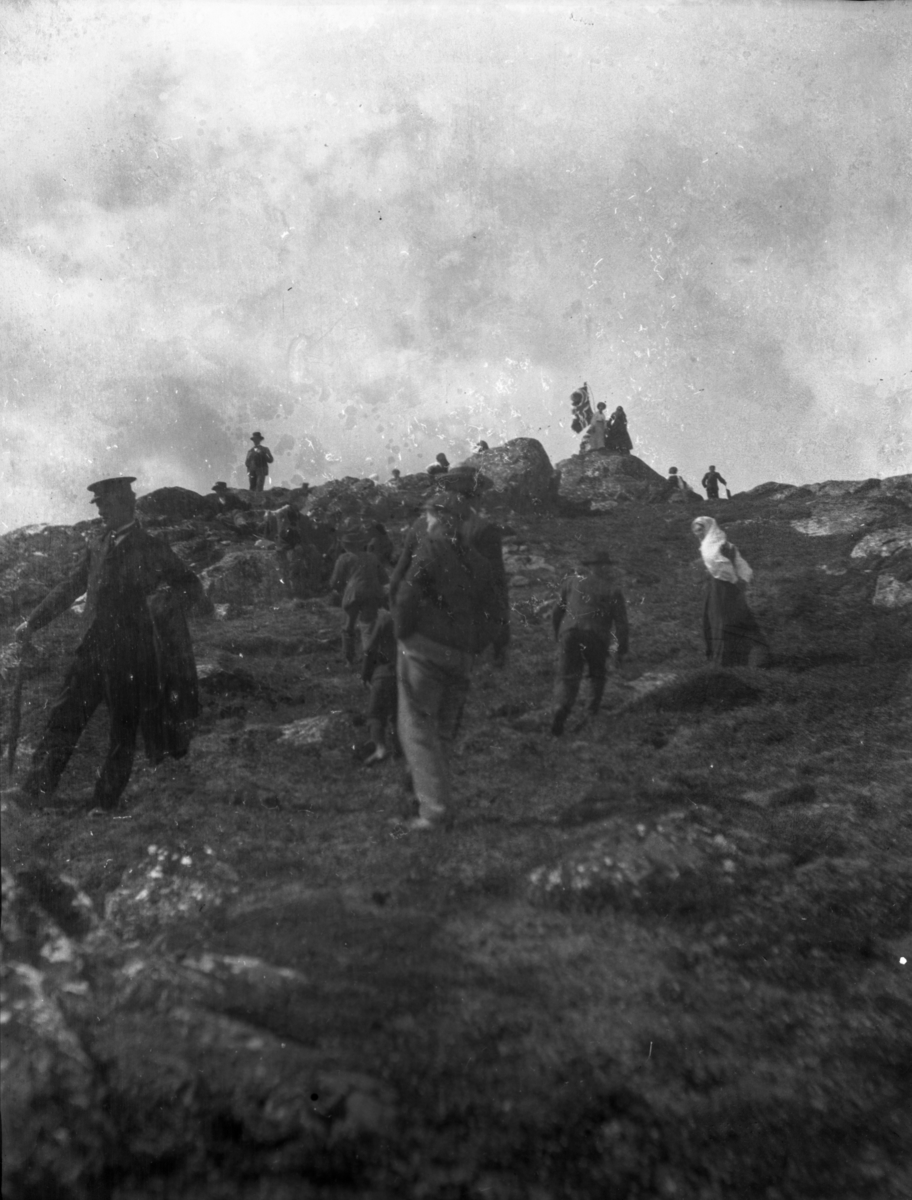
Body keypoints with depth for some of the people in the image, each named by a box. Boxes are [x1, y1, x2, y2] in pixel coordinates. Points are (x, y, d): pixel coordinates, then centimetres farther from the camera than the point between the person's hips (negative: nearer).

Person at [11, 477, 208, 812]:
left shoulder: (150, 548, -1)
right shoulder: (97, 546, 13)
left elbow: (190, 584, -2)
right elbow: (70, 588, 23)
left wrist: (167, 598, -24)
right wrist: (33, 623, 26)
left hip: (133, 654, -4)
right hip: (95, 646, 4)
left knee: (124, 729, 3)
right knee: (64, 718, -3)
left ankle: (104, 806, 12)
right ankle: (35, 792, 0)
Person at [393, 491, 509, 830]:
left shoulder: (432, 549, -6)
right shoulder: (476, 562, 12)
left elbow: (407, 595, -17)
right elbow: (496, 615, 12)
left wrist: (402, 634, -3)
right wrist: (471, 646, 14)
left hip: (424, 648, -6)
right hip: (460, 657, 6)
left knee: (417, 727, -4)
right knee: (441, 731, 16)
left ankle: (433, 806, -12)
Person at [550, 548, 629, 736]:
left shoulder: (573, 582, 14)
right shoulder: (613, 590, 7)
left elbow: (557, 612, 18)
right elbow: (621, 624, 2)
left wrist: (558, 635, 30)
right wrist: (622, 650, 8)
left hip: (569, 634, 1)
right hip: (596, 638, -1)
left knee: (567, 678, 0)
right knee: (597, 672, 27)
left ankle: (561, 709, -24)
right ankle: (594, 705, 33)